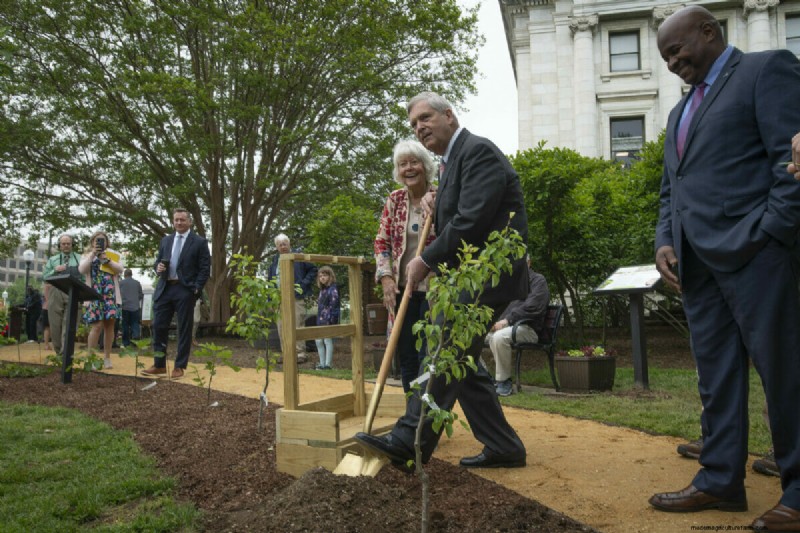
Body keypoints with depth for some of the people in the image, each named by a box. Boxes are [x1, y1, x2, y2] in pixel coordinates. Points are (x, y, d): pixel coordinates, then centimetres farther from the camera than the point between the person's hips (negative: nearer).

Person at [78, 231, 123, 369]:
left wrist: (106, 259, -10)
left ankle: (107, 357, 9)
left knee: (109, 325, 1)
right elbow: (82, 270, -5)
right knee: (97, 325, -12)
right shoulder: (87, 256, 14)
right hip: (94, 294, -2)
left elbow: (120, 269, 0)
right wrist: (92, 254, -8)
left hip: (110, 295, 2)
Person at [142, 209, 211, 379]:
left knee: (184, 330, 1)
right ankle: (159, 365, 15)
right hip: (164, 289, 5)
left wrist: (196, 289, -13)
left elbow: (205, 269, -4)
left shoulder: (200, 242, 0)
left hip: (186, 290, -5)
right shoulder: (166, 240, 16)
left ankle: (179, 367, 9)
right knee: (158, 326, 4)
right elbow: (157, 261, 20)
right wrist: (158, 267, -4)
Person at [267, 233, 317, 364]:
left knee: (298, 325, -7)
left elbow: (313, 269, 4)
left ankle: (300, 353, -2)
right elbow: (270, 279, 18)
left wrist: (304, 283, -7)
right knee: (281, 328, 5)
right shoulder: (275, 260, 16)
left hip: (296, 298, -5)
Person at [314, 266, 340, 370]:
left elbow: (333, 305, -18)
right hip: (321, 319, 9)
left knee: (328, 340, -4)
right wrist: (319, 318, 17)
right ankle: (322, 363, 20)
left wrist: (329, 318, -23)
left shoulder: (333, 289, -11)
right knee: (318, 341, 11)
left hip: (329, 319, -9)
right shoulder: (322, 290, 15)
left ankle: (328, 364, 4)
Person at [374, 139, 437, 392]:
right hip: (402, 288, 4)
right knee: (405, 355, 10)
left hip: (433, 288, -4)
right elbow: (382, 241, 6)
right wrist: (386, 278, -6)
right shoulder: (394, 200, 4)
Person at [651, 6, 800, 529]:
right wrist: (665, 240, 7)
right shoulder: (681, 111, 25)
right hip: (697, 260, 8)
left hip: (752, 251, -8)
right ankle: (721, 479, 17)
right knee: (715, 374, 9)